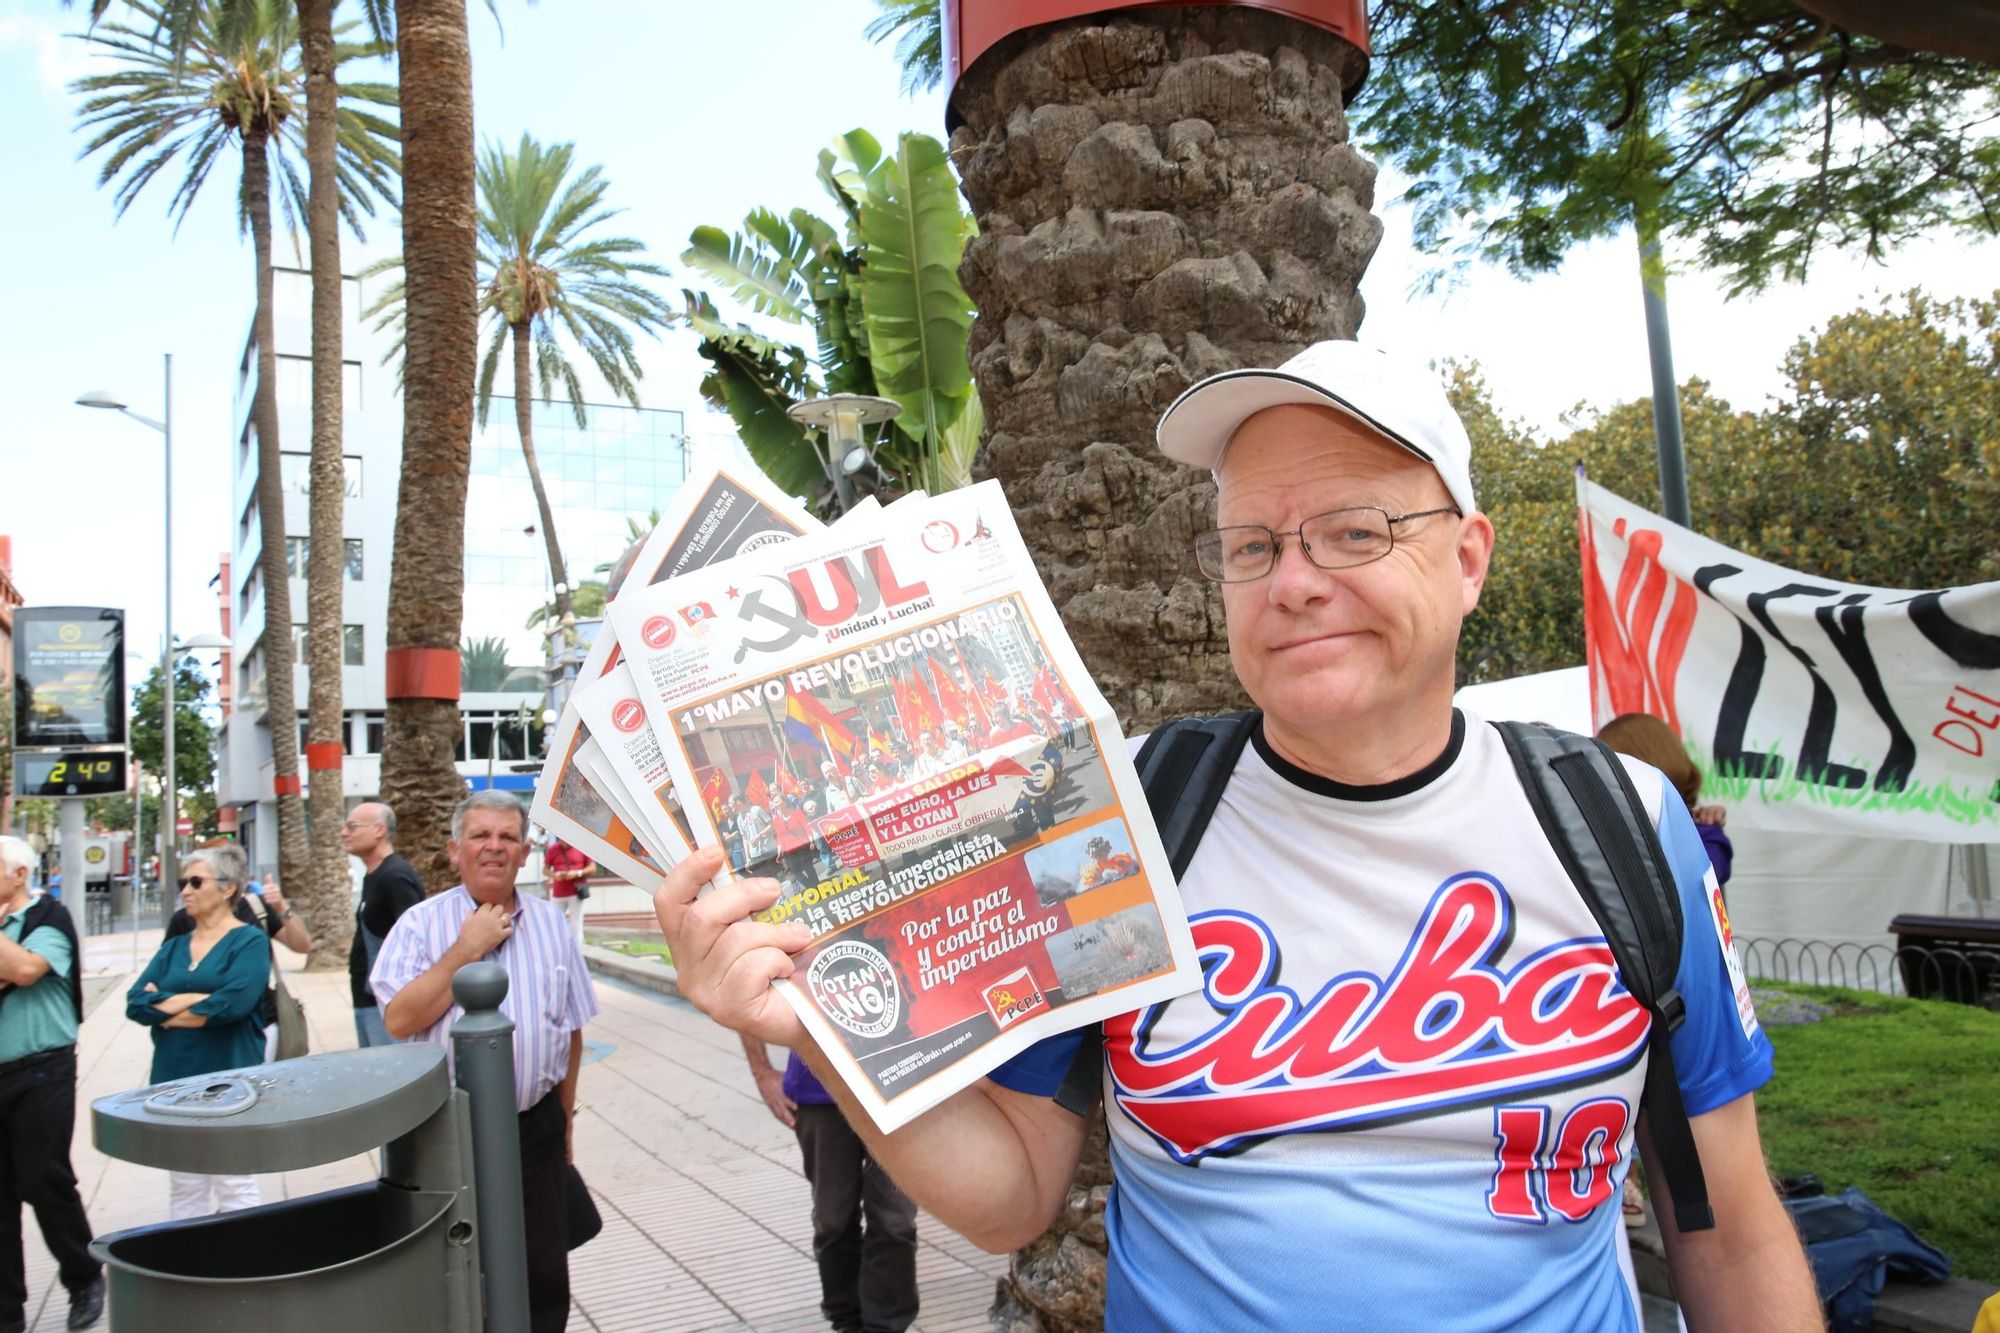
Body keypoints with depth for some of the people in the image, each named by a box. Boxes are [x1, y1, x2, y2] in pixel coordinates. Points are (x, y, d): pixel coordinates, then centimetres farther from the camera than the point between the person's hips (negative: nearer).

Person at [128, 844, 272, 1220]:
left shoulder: (250, 940, -5)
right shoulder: (174, 945, 13)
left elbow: (233, 1003, -20)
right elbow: (136, 1002, 0)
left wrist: (166, 1007, -5)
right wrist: (196, 999, -14)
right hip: (175, 1081, 6)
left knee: (235, 1188, -1)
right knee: (183, 1189, 14)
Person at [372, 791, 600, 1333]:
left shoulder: (550, 921, 5)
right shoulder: (421, 923, -3)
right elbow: (399, 1021, -16)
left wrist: (564, 1120, 12)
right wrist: (466, 949, -16)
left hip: (536, 1130, 2)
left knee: (545, 1286, 12)